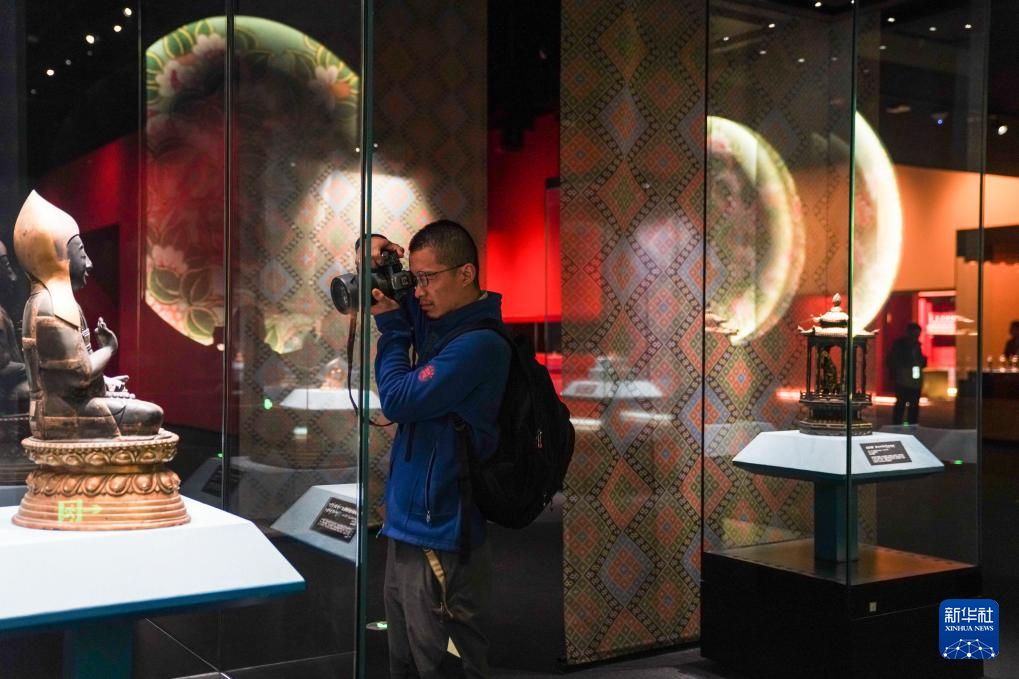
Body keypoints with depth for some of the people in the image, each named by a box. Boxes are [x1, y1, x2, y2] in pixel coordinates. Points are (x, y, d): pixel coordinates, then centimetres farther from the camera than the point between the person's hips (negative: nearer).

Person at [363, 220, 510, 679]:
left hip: (441, 540, -9)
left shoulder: (479, 344, -18)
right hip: (408, 523, 9)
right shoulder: (435, 318, 8)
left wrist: (391, 324, -6)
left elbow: (397, 400, -18)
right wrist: (376, 250, 3)